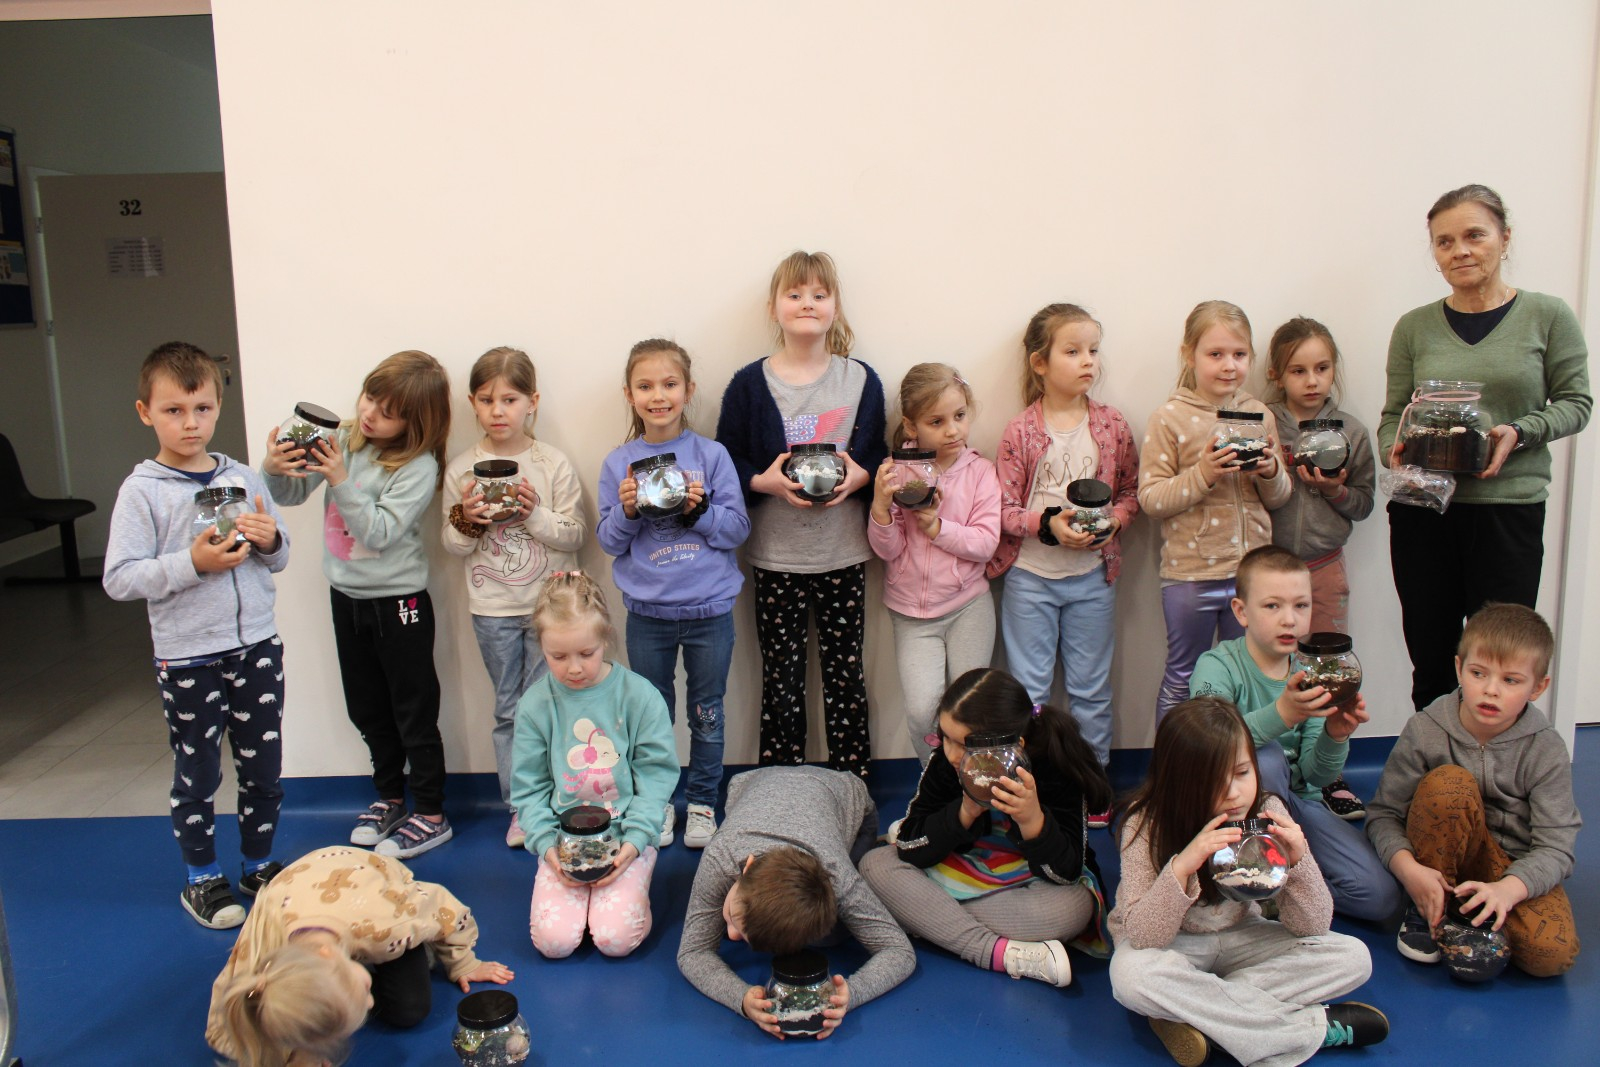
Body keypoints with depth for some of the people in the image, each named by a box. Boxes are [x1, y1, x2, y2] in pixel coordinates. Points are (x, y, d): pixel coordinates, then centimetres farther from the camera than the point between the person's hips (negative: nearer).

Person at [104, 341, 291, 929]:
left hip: (256, 646, 4)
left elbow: (278, 559, 11)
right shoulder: (141, 491, -8)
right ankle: (202, 877, 28)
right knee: (197, 774, 10)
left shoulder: (243, 478, 3)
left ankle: (260, 863, 32)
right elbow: (119, 579, -13)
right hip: (187, 655, -3)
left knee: (264, 765, 14)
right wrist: (192, 563, -23)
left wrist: (270, 541, -11)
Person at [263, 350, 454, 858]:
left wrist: (342, 481, -29)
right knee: (367, 711, 19)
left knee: (414, 714, 4)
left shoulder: (418, 466, -17)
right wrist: (275, 469, -18)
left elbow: (380, 533, -23)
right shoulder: (342, 441, -1)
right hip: (346, 598, 6)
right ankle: (389, 797, 36)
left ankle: (431, 815, 16)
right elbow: (291, 494, 2)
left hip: (398, 602, -6)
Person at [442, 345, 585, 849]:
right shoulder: (461, 469, 0)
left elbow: (574, 537, -4)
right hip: (492, 609, 2)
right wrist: (465, 520, -16)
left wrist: (534, 514, -19)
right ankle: (520, 808, 22)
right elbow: (451, 545, 5)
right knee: (508, 711, 11)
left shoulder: (554, 465, -4)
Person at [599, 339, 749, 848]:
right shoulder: (618, 463, 0)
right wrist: (627, 509, -18)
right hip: (647, 611, 1)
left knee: (707, 714, 11)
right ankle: (657, 803, 31)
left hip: (710, 609, -1)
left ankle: (702, 803, 29)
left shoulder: (712, 455, -4)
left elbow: (738, 528, -5)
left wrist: (699, 508, -20)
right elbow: (609, 541, 1)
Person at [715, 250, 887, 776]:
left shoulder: (861, 381, 2)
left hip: (844, 554, 1)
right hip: (776, 556, -1)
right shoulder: (749, 384, -3)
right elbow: (726, 465, 0)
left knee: (847, 674, 9)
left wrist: (860, 476, -12)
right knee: (781, 680, 8)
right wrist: (764, 481, -18)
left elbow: (878, 456, 9)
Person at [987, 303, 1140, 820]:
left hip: (1091, 577, 2)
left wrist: (1111, 521, -12)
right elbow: (1004, 508, -6)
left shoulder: (1112, 426, -1)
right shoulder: (1020, 432, -8)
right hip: (1029, 576, -2)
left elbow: (1131, 492, 7)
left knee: (1091, 689, 12)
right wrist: (1049, 524, -21)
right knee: (1028, 690, 9)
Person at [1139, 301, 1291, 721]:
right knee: (1182, 679, 10)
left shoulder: (1260, 415, 5)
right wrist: (1202, 474, -23)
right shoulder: (1168, 419, -8)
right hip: (1189, 574, -4)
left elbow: (1278, 498, 10)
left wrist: (1270, 471, -11)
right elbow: (1150, 497, -12)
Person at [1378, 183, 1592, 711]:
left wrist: (1518, 433, -13)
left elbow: (1576, 403, 5)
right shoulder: (1414, 327, 7)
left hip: (1509, 508, -2)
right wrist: (1397, 450, -12)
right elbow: (1393, 417, 9)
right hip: (1421, 509, 2)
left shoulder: (1548, 317, 1)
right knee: (1431, 661, 8)